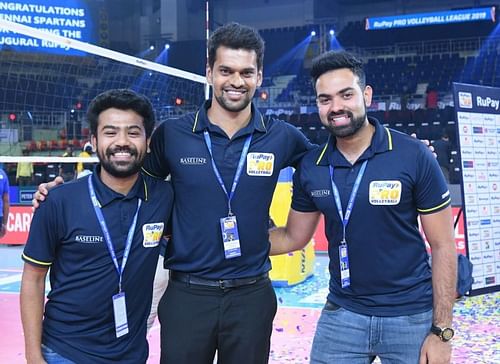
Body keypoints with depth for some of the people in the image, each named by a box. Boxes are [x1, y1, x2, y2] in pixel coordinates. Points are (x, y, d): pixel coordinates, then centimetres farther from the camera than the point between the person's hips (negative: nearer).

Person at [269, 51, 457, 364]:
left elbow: (443, 245, -7)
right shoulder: (310, 168, -2)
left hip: (410, 316, -2)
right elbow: (293, 238, 11)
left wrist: (441, 332, -9)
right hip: (341, 314, 3)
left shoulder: (414, 156, -12)